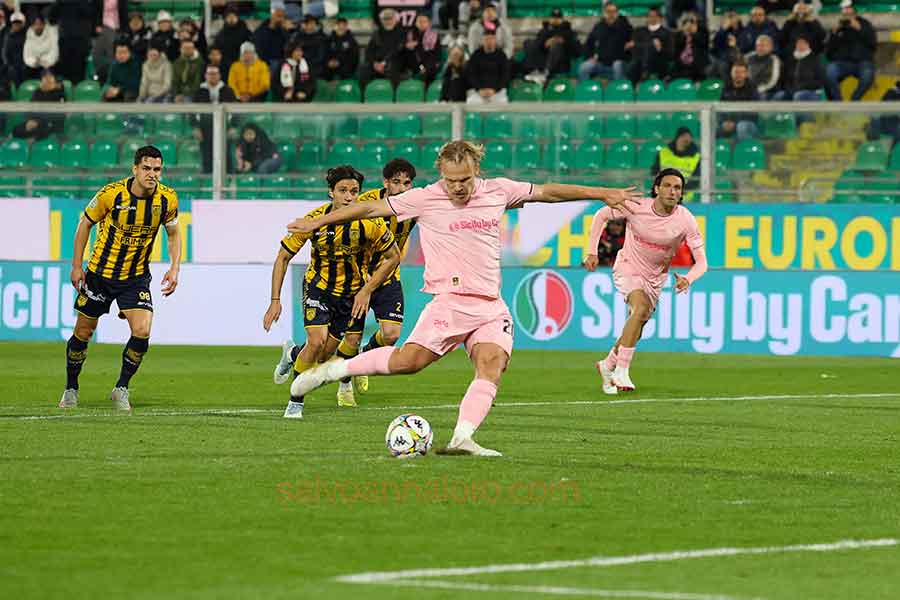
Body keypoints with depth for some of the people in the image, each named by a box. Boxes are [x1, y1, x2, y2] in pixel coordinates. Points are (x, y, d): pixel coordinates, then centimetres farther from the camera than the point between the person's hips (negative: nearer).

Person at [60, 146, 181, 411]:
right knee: (83, 332, 7)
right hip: (101, 272, -1)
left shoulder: (167, 199, -10)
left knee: (142, 332, -16)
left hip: (137, 277, 1)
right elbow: (85, 223, -3)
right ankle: (70, 389, 29)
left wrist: (174, 268, -6)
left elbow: (173, 233, 7)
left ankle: (121, 389, 4)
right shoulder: (111, 193, -18)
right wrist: (76, 265, -4)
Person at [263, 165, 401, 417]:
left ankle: (293, 354, 40)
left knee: (322, 358, 3)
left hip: (353, 292, 1)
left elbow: (393, 257, -6)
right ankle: (295, 401, -1)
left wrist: (367, 290, -13)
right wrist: (275, 300, -14)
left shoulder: (370, 222, -20)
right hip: (319, 286, -1)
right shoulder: (314, 220, -20)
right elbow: (283, 257, -8)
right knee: (317, 341, -22)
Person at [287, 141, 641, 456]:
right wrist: (317, 223, 5)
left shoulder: (498, 191, 9)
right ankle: (331, 370, -4)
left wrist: (604, 194, 27)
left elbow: (548, 192, 21)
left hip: (491, 306, 4)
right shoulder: (425, 199, -1)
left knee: (492, 364, -21)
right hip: (450, 300, -4)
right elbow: (371, 208, 5)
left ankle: (462, 438, -30)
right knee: (410, 360, -20)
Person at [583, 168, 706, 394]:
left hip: (655, 278, 3)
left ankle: (608, 365, 37)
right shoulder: (636, 207, -21)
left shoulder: (686, 220, -20)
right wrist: (592, 252, -8)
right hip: (627, 268, -3)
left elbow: (701, 262, -18)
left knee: (636, 329, 9)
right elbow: (601, 215, -3)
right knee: (641, 308, -29)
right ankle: (621, 370, -25)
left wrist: (688, 279, -40)